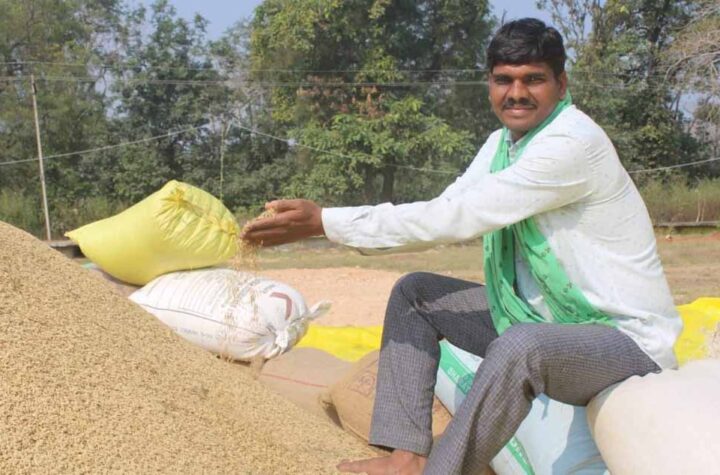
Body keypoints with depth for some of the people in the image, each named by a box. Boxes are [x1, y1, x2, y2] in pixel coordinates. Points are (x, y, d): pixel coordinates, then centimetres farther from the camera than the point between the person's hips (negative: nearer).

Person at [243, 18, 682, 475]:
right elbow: (447, 212, -1)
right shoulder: (503, 142, 5)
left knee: (519, 347, -39)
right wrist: (332, 222, -14)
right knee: (415, 293, 3)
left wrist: (326, 221, -27)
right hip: (539, 318, 9)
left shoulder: (574, 143, -24)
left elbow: (458, 217, -29)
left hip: (626, 338, -8)